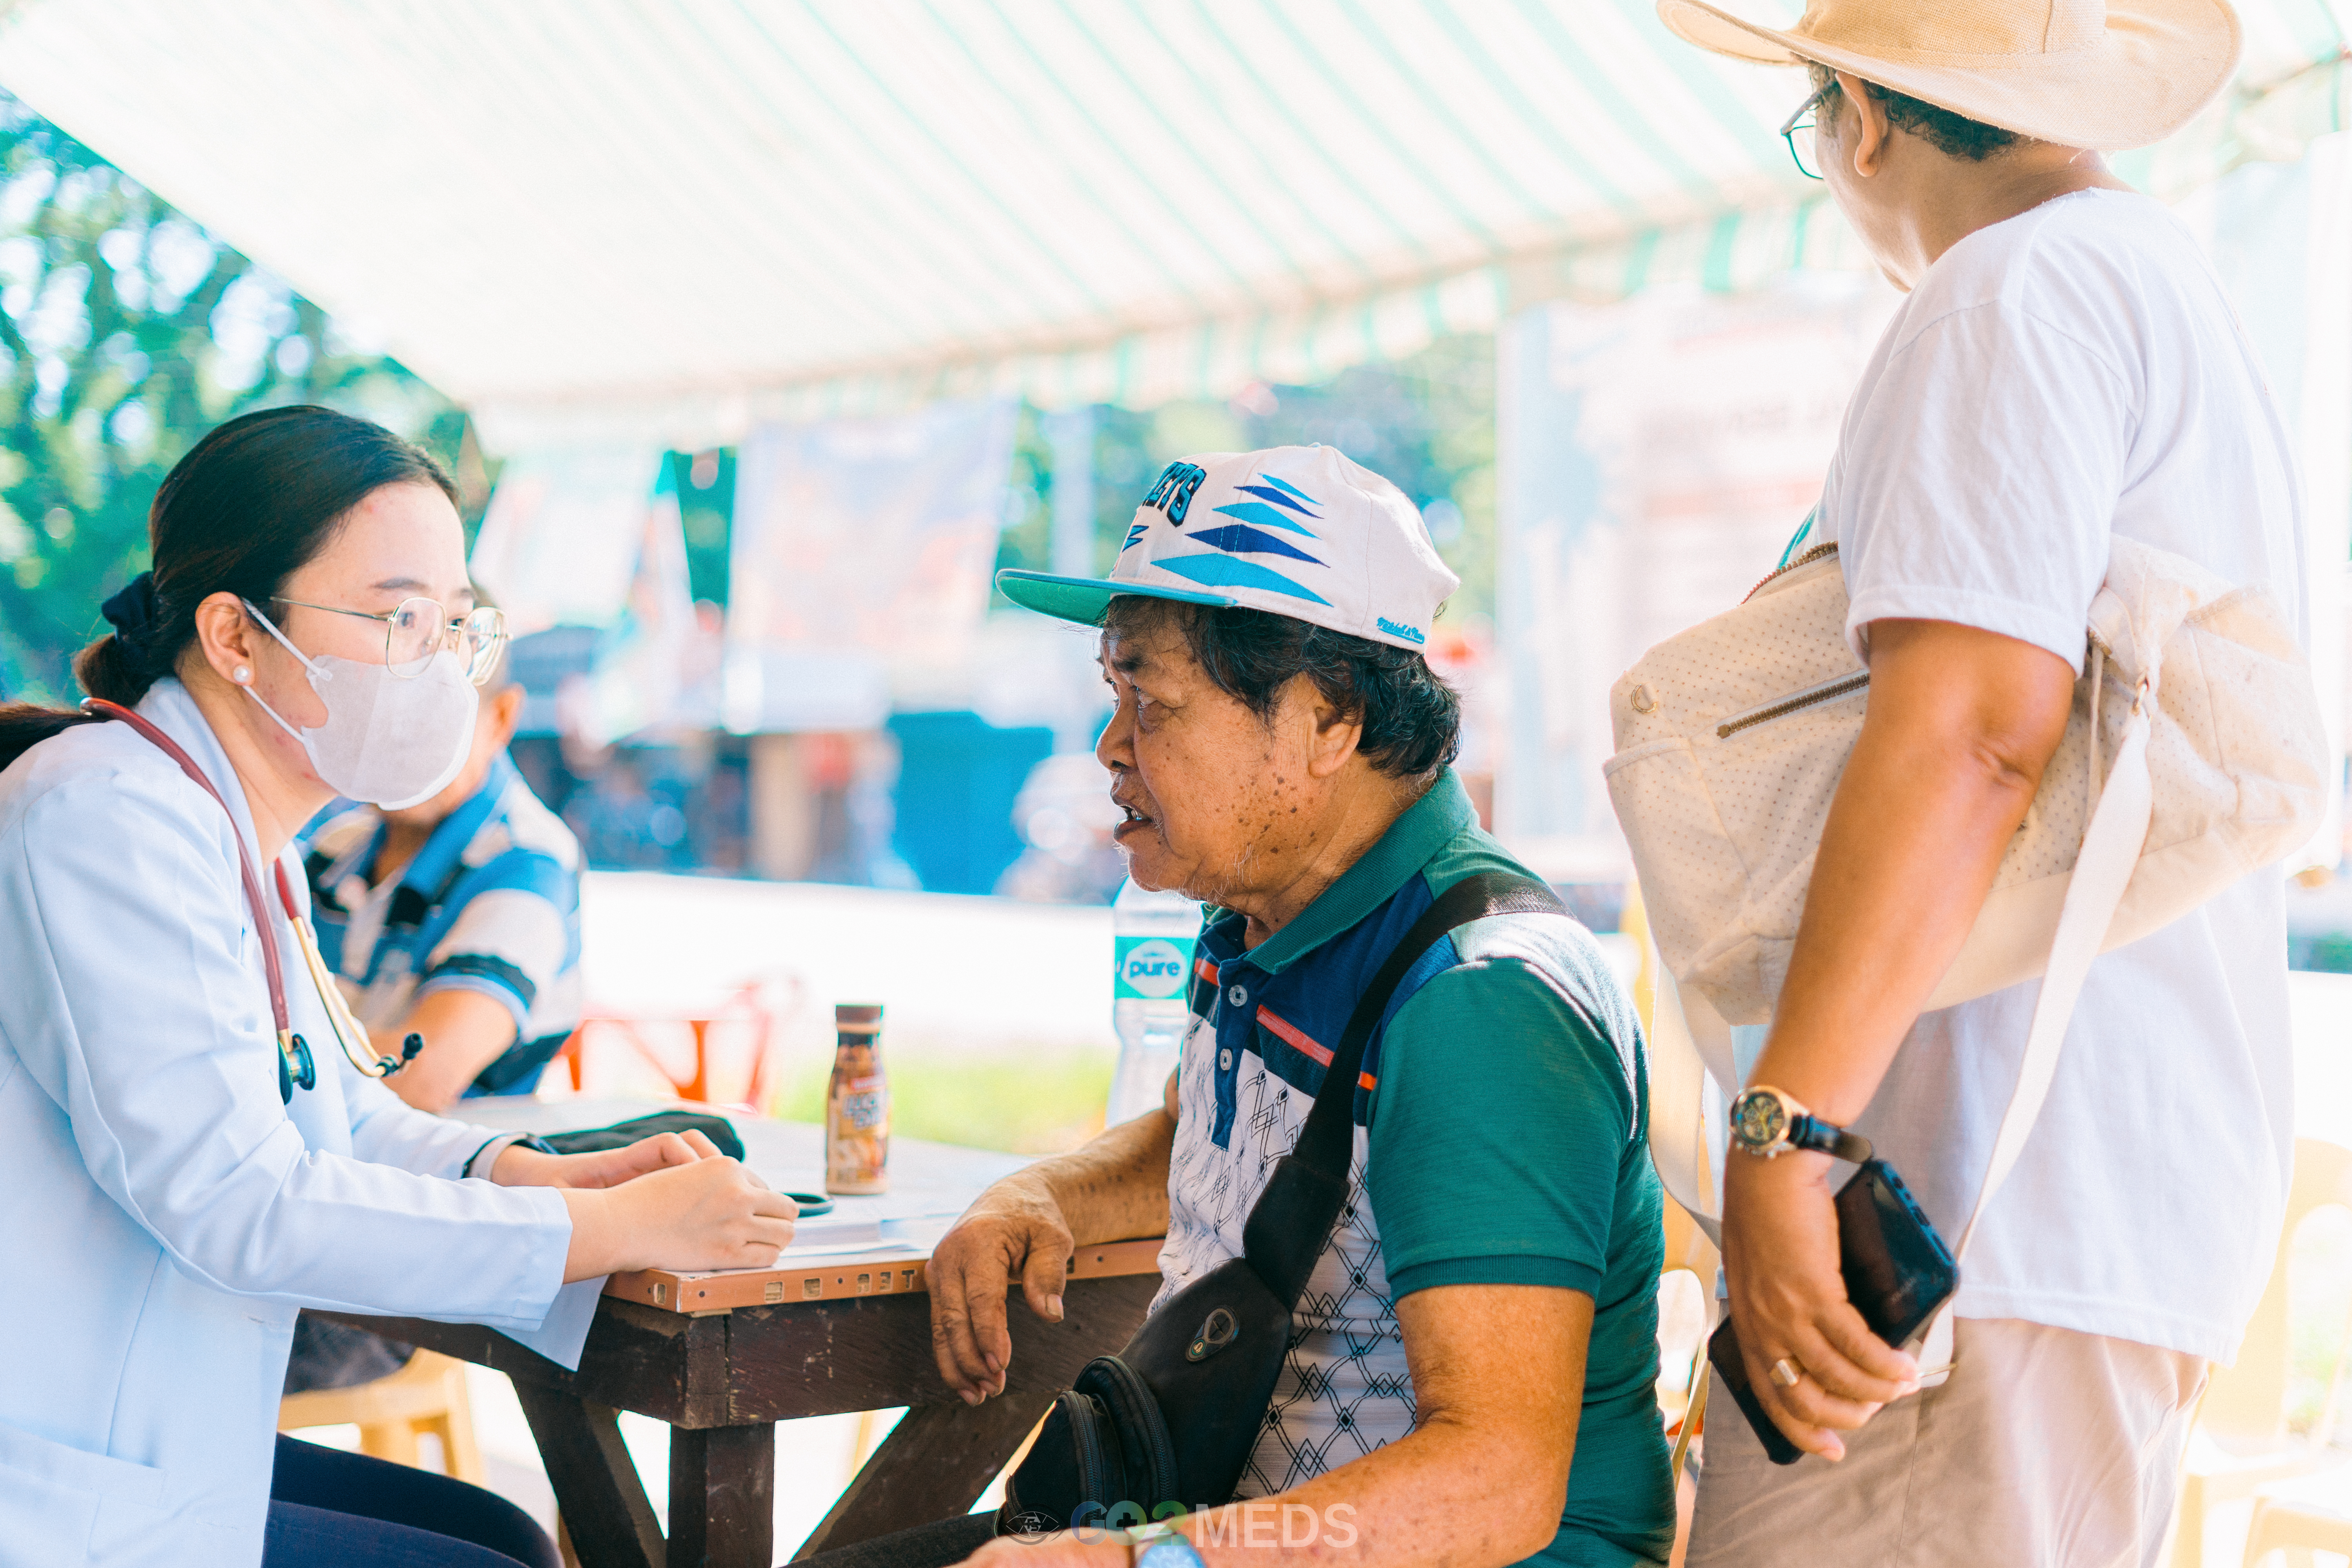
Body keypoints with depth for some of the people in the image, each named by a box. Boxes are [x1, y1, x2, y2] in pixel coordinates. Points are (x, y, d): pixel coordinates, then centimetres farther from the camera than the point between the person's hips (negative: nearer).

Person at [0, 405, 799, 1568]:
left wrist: (549, 1175, -4)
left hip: (146, 1452, 9)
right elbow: (234, 1199, -27)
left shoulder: (238, 832, 10)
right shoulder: (110, 821, -21)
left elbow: (342, 1121, 16)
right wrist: (622, 1228, -23)